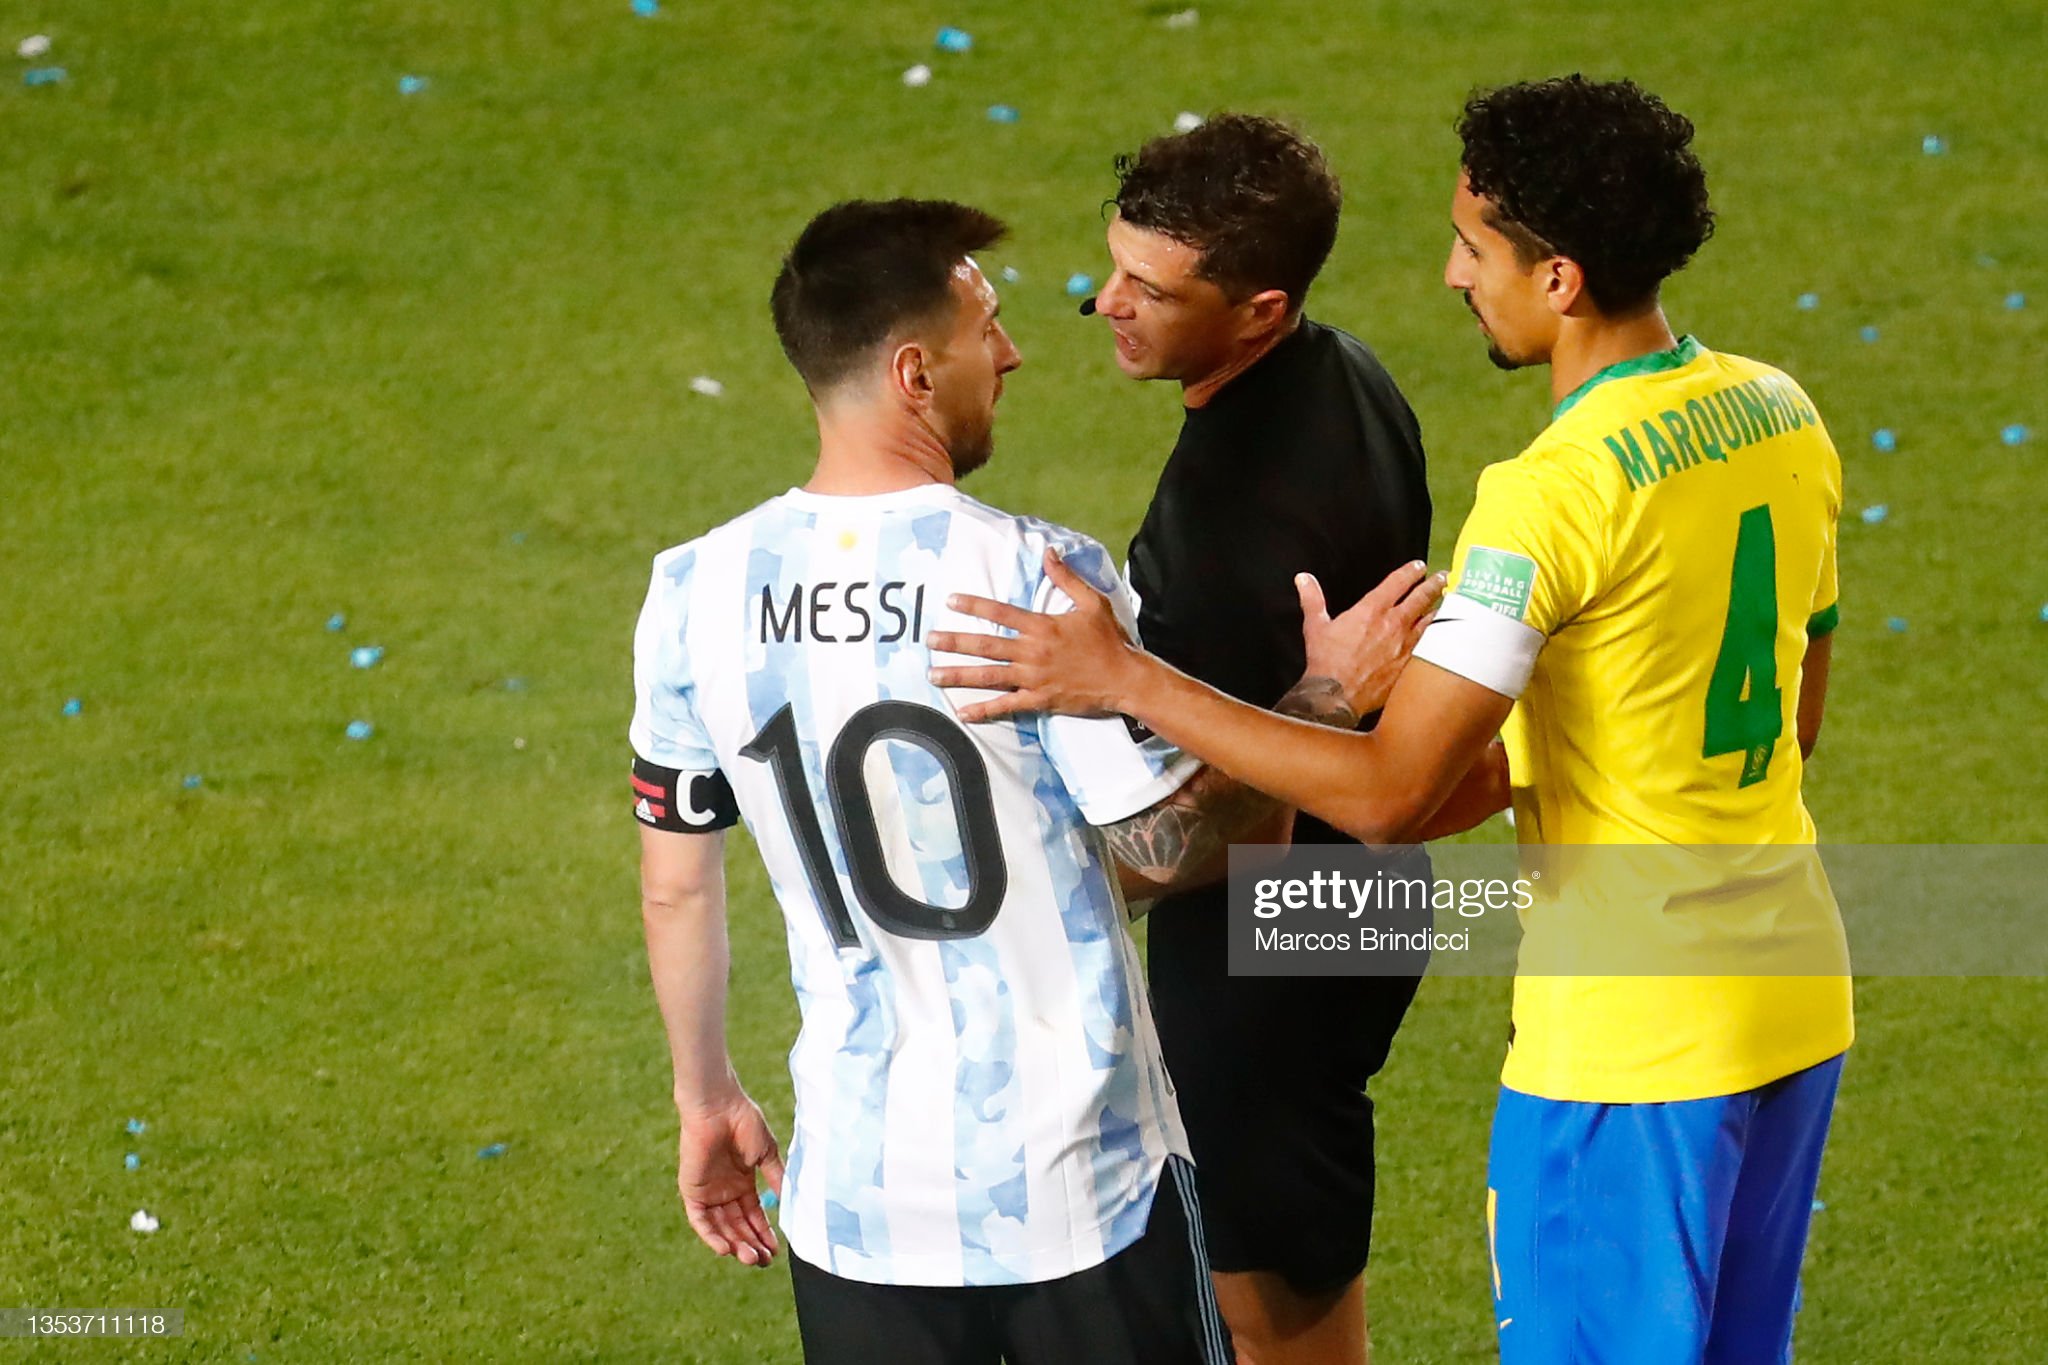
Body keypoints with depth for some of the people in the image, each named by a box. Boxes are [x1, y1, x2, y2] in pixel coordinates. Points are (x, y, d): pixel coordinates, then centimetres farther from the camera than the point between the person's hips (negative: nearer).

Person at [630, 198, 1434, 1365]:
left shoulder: (697, 592, -4)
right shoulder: (1036, 578, -17)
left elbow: (677, 886, 6)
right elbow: (1169, 844, -8)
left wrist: (707, 1099, 20)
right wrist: (1327, 696, 2)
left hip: (859, 1185, 4)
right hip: (1076, 1176, -3)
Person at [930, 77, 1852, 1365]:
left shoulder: (1556, 494, -23)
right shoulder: (1781, 415, 3)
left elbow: (1389, 793, -24)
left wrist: (1124, 680, -20)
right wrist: (1505, 768, 12)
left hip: (1629, 1044, -8)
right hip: (1793, 1000, 8)